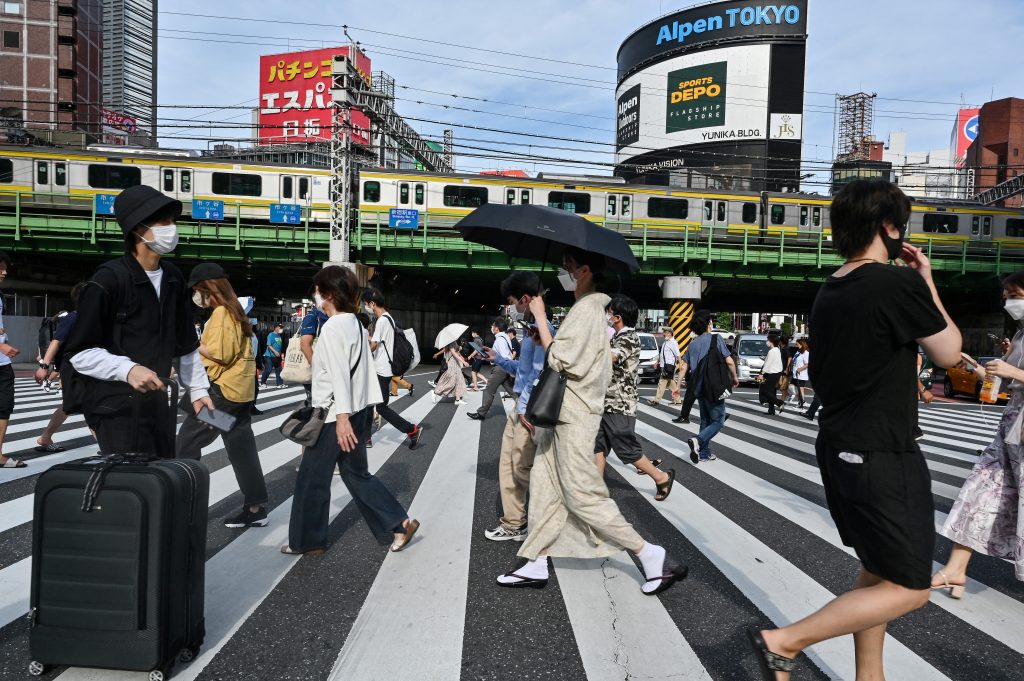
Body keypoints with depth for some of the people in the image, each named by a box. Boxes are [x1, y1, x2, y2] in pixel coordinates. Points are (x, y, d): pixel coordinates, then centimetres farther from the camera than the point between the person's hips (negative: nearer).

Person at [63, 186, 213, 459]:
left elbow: (186, 344, 17)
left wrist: (198, 389, 14)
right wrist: (128, 369, -26)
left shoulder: (173, 279, 8)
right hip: (117, 406, -7)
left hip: (157, 403, 7)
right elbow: (79, 352, -13)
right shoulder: (109, 279, -14)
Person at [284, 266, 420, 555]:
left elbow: (339, 373, -21)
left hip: (336, 414, -9)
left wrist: (342, 417, -23)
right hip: (356, 410, 9)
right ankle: (400, 524, 13)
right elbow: (365, 369, 13)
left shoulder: (332, 327, -15)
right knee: (356, 474, 15)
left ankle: (307, 541, 20)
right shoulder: (354, 323, 12)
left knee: (312, 478, 6)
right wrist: (358, 412, 17)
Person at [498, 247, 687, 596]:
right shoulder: (588, 307, 14)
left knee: (582, 495, -4)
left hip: (574, 417, -10)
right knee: (545, 486, 11)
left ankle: (650, 555, 6)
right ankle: (536, 566, 19)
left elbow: (558, 359, -21)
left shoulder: (587, 309, -17)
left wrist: (540, 316, -16)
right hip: (564, 412, 10)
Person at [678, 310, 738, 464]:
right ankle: (698, 440, -19)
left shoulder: (693, 344, 6)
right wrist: (735, 377, 3)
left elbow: (683, 367, 4)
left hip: (699, 388, 6)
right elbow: (729, 361, -12)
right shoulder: (716, 338, -9)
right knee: (718, 421, 3)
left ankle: (704, 453, 16)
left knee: (705, 420, 17)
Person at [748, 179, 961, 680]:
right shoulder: (900, 284, -18)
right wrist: (928, 283, 4)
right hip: (882, 458, -9)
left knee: (877, 570, 21)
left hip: (839, 449, 9)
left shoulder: (828, 292, 6)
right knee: (908, 588, 4)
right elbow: (948, 354, -5)